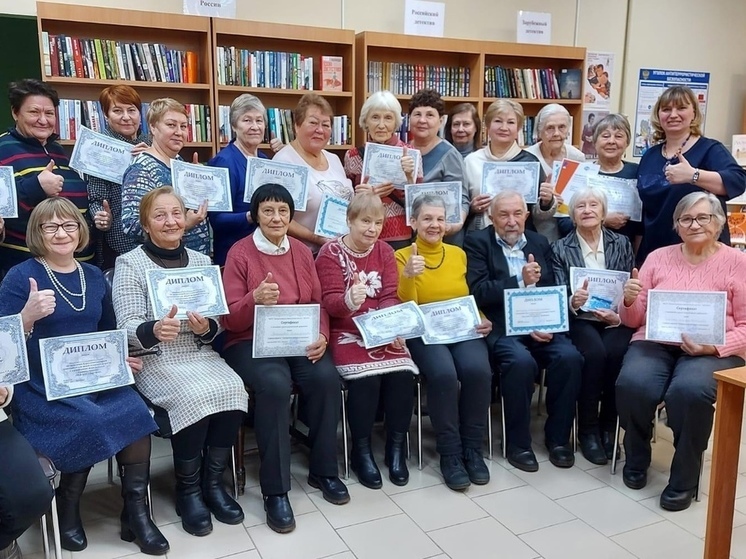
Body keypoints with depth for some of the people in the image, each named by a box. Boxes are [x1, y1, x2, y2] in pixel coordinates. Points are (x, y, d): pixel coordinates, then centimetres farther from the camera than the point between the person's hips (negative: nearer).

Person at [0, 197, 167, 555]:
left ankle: (136, 510, -11)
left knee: (135, 412, -24)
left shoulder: (94, 276, 12)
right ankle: (67, 508, -3)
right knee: (89, 422, -31)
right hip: (41, 386, -4)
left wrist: (122, 359, 3)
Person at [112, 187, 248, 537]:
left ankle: (213, 481, -4)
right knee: (194, 397, -30)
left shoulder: (201, 261, 11)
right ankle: (188, 490, -7)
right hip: (155, 360, -4)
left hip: (200, 354, 4)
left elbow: (218, 323, 9)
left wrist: (207, 327, -15)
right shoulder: (130, 264, -2)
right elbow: (127, 327, -10)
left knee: (233, 389, -24)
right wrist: (155, 330, -32)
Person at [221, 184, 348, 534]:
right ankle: (275, 490, -21)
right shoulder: (239, 253, -4)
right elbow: (230, 319, -8)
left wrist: (321, 336, -11)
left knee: (326, 377, -26)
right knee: (275, 385, -34)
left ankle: (323, 470, -4)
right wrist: (255, 299, -29)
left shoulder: (302, 252, 9)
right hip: (251, 342, -4)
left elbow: (318, 303, 9)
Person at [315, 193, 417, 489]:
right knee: (366, 377, -29)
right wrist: (349, 300, -38)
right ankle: (361, 451, -7)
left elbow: (390, 296, 2)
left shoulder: (385, 252, 10)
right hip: (346, 333, -4)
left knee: (402, 374, -22)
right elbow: (330, 301, -14)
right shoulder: (331, 252, -4)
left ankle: (396, 447, -1)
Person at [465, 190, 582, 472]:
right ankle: (517, 443, -11)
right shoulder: (477, 242, 3)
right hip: (501, 328, -4)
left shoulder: (540, 243, 17)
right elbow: (478, 292, -9)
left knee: (570, 357, -23)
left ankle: (558, 437, -2)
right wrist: (520, 281, -18)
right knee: (521, 361, -32)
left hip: (541, 326, 4)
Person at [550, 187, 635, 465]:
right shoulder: (560, 248, 6)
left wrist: (619, 315, -13)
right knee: (594, 353, -32)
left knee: (616, 353, -31)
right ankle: (588, 431, -15)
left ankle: (608, 426, -9)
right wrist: (573, 302, -24)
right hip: (579, 320, -1)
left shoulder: (622, 243, 11)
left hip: (615, 320, 2)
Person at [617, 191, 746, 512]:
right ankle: (636, 460, 2)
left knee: (689, 391, -35)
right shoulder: (658, 257, 13)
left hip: (713, 351, -2)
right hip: (655, 342, 2)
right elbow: (634, 320, 12)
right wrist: (629, 300, -11)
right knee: (632, 385, -30)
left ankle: (684, 479, -8)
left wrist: (713, 347, -16)